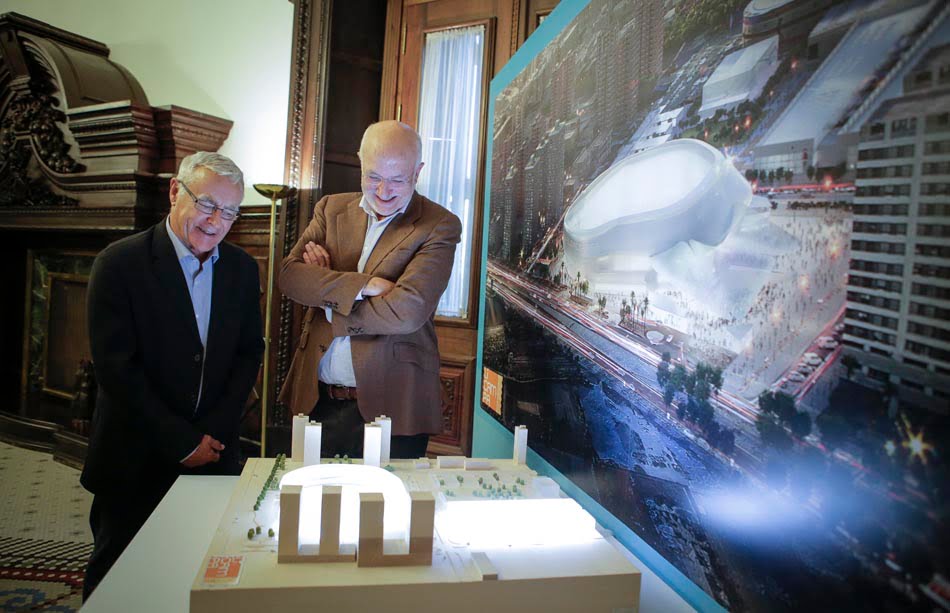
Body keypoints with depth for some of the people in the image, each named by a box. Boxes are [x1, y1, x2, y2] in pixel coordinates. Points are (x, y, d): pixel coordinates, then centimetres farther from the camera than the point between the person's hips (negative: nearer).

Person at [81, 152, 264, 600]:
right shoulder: (120, 263, -11)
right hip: (136, 460, -3)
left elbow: (250, 352, 6)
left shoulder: (242, 269, 3)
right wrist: (182, 442, -13)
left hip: (214, 453, 3)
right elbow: (116, 367, -15)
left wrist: (213, 432, -5)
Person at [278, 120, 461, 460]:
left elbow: (407, 311, -19)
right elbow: (289, 274, -4)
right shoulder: (331, 208, 8)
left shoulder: (440, 226, -7)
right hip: (317, 398, 4)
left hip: (390, 405, -4)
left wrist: (326, 288, -8)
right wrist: (361, 285, -18)